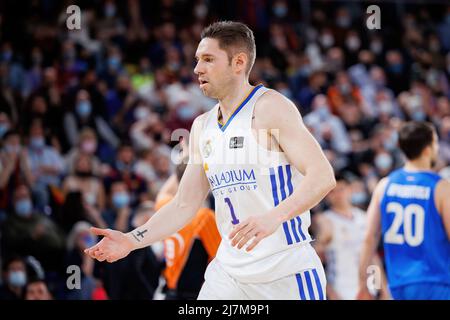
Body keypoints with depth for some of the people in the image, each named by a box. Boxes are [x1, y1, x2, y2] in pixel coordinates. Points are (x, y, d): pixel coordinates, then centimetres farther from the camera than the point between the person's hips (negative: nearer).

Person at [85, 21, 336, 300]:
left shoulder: (270, 107, -10)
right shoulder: (202, 126, 12)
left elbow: (323, 177, -20)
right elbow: (184, 205, 16)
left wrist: (273, 217, -35)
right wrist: (132, 240, 3)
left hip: (286, 273, -6)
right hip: (229, 272, 6)